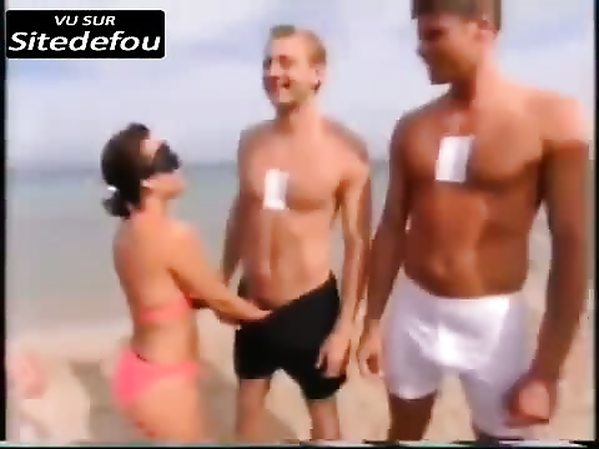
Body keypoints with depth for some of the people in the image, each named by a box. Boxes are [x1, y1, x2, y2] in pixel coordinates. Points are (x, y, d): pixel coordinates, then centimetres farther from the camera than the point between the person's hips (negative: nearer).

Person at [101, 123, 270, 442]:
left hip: (143, 371, 8)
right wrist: (262, 314, 6)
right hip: (163, 381, -8)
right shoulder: (172, 235, -26)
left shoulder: (129, 231, 0)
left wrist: (236, 306, 10)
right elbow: (218, 298, -12)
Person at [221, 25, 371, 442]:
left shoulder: (346, 149, -16)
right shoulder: (251, 140, -1)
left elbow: (358, 243, -13)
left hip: (310, 305, -4)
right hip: (251, 302, 5)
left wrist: (344, 326, -13)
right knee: (248, 406, 21)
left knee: (322, 410, 17)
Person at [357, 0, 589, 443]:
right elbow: (392, 228, 7)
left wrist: (547, 371, -12)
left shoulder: (553, 118, -12)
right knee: (404, 433, 20)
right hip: (414, 311, 4)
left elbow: (572, 245, -11)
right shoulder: (412, 128, 1)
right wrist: (373, 322, 7)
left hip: (493, 320, -3)